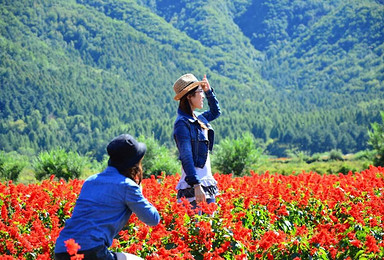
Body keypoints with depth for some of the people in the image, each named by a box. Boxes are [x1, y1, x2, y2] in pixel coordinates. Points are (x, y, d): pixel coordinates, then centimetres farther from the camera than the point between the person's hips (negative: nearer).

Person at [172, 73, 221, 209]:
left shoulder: (197, 118, 13)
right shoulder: (182, 123, -14)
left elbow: (215, 112, 35)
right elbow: (186, 157, -21)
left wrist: (209, 91, 22)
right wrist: (196, 185, -28)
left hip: (206, 181, 9)